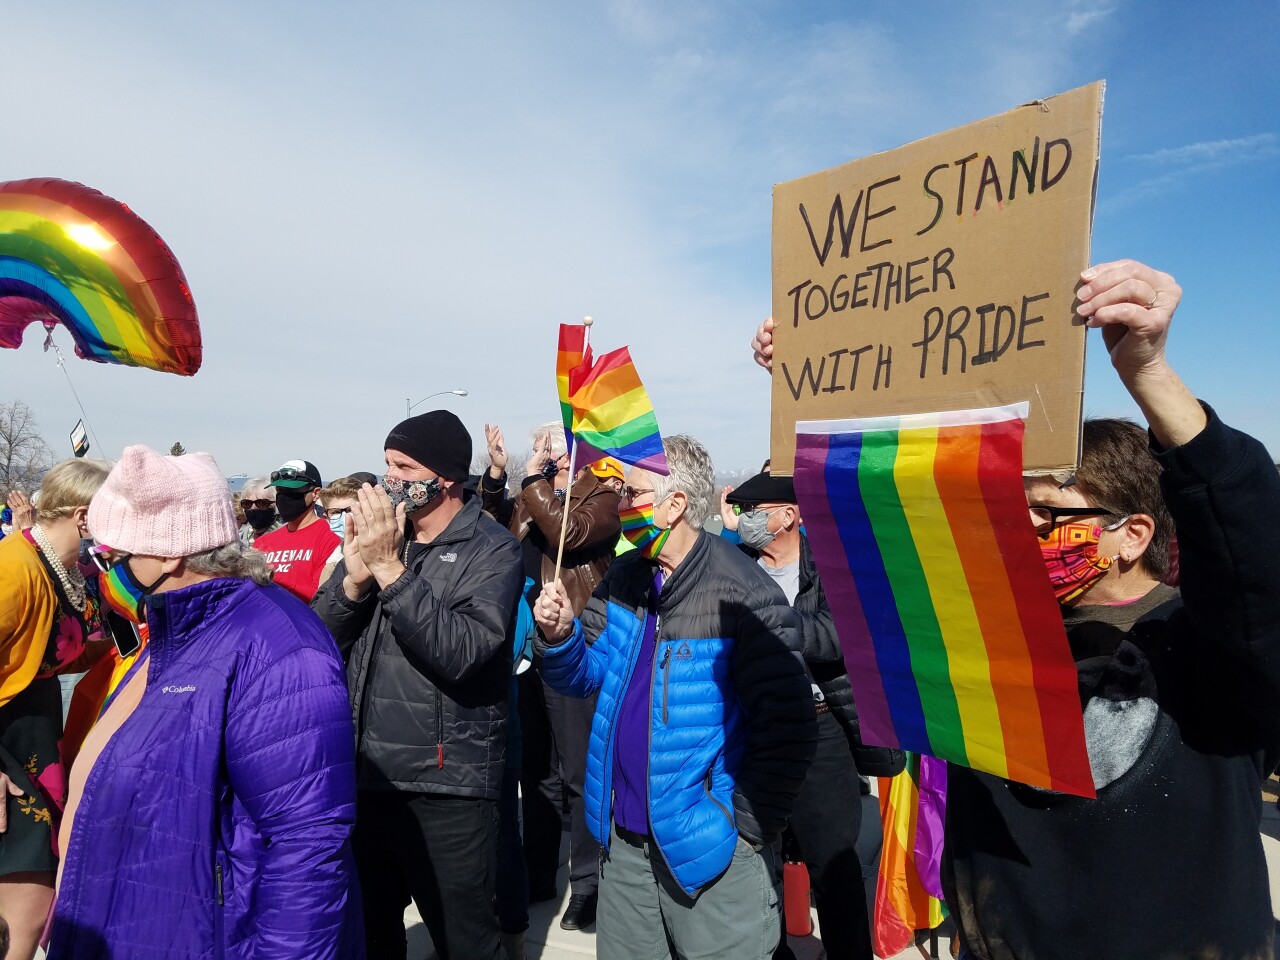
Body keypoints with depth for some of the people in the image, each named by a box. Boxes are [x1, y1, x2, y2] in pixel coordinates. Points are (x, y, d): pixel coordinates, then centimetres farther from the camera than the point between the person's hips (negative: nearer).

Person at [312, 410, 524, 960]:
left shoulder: (492, 549, -11)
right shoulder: (375, 532, 6)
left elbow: (461, 652, -25)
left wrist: (391, 569, -25)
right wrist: (354, 576, -17)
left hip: (447, 787, -5)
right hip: (365, 776, 6)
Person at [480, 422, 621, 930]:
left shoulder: (604, 498, -6)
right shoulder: (534, 497, 15)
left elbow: (567, 532, -23)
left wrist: (533, 478, -16)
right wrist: (496, 472, -2)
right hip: (527, 648, 7)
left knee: (580, 773, 1)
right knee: (536, 768, 18)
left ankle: (588, 884, 16)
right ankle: (537, 874, 33)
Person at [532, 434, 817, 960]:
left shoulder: (745, 596, -19)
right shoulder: (623, 579, 1)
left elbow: (787, 730, -18)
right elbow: (583, 678, 8)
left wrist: (746, 829, -14)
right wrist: (559, 635, -11)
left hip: (707, 853, -6)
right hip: (623, 841, 6)